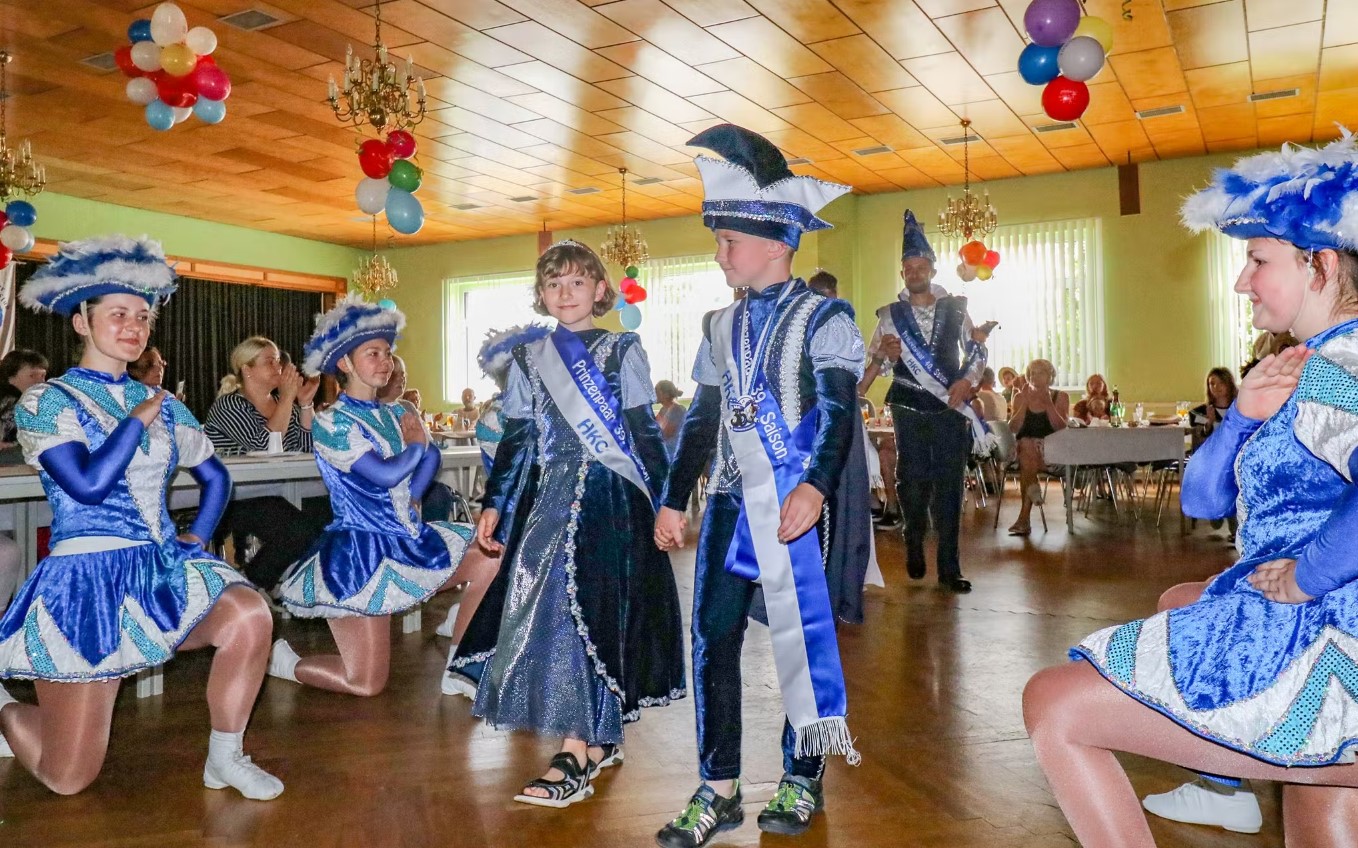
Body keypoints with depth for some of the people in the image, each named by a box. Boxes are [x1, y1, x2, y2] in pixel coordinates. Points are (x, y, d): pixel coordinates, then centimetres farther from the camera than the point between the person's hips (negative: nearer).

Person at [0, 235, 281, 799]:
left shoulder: (162, 405, 10)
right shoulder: (46, 402, -5)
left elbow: (215, 474, 21)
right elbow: (88, 485, -20)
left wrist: (198, 538, 6)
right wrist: (138, 420, -9)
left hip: (162, 570, 4)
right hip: (86, 577, -4)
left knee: (249, 614, -29)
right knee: (68, 778, -2)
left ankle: (224, 759, -8)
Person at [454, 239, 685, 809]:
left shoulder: (622, 351, 2)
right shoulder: (528, 360, 12)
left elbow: (645, 432, 0)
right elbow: (517, 440, 12)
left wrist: (666, 501, -3)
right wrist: (493, 505, 7)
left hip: (609, 499, -4)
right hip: (550, 500, 4)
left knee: (587, 611, -9)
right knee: (548, 609, 4)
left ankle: (577, 758, -5)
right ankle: (601, 739, 20)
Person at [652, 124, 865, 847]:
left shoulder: (821, 318, -2)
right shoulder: (721, 326, 15)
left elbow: (838, 412, -11)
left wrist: (814, 487, -25)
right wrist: (673, 500, 14)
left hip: (795, 501, -5)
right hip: (731, 497, 6)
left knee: (800, 635, 2)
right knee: (713, 635, 3)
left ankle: (801, 781, 19)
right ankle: (717, 790, 14)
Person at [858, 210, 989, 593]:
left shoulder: (955, 309, 6)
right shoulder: (891, 315, 5)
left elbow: (977, 350, 9)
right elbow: (872, 363, 3)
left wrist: (967, 380, -8)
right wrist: (885, 353, -19)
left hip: (951, 408, 0)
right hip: (910, 410, 0)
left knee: (950, 485, 1)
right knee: (913, 480, 1)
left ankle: (949, 568, 9)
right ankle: (914, 547, 28)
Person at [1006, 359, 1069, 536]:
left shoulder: (1060, 397, 7)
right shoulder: (1020, 397, 10)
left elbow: (1061, 428, -7)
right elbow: (1013, 428, -2)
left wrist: (1048, 404, -16)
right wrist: (1026, 403, -9)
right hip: (1024, 447, 2)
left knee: (1027, 460, -33)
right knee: (1026, 446, -35)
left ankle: (1024, 517, -32)